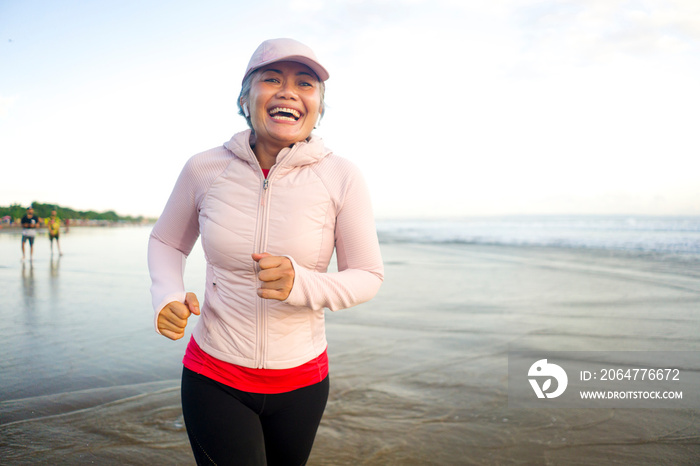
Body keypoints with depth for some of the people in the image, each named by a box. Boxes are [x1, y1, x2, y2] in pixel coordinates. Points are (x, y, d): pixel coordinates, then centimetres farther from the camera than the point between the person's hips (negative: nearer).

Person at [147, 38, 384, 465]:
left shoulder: (341, 178, -12)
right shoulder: (205, 169, -7)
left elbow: (369, 276, -7)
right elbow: (166, 242, 9)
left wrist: (301, 284, -26)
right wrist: (168, 297, -11)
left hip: (301, 382, 1)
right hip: (213, 377, 0)